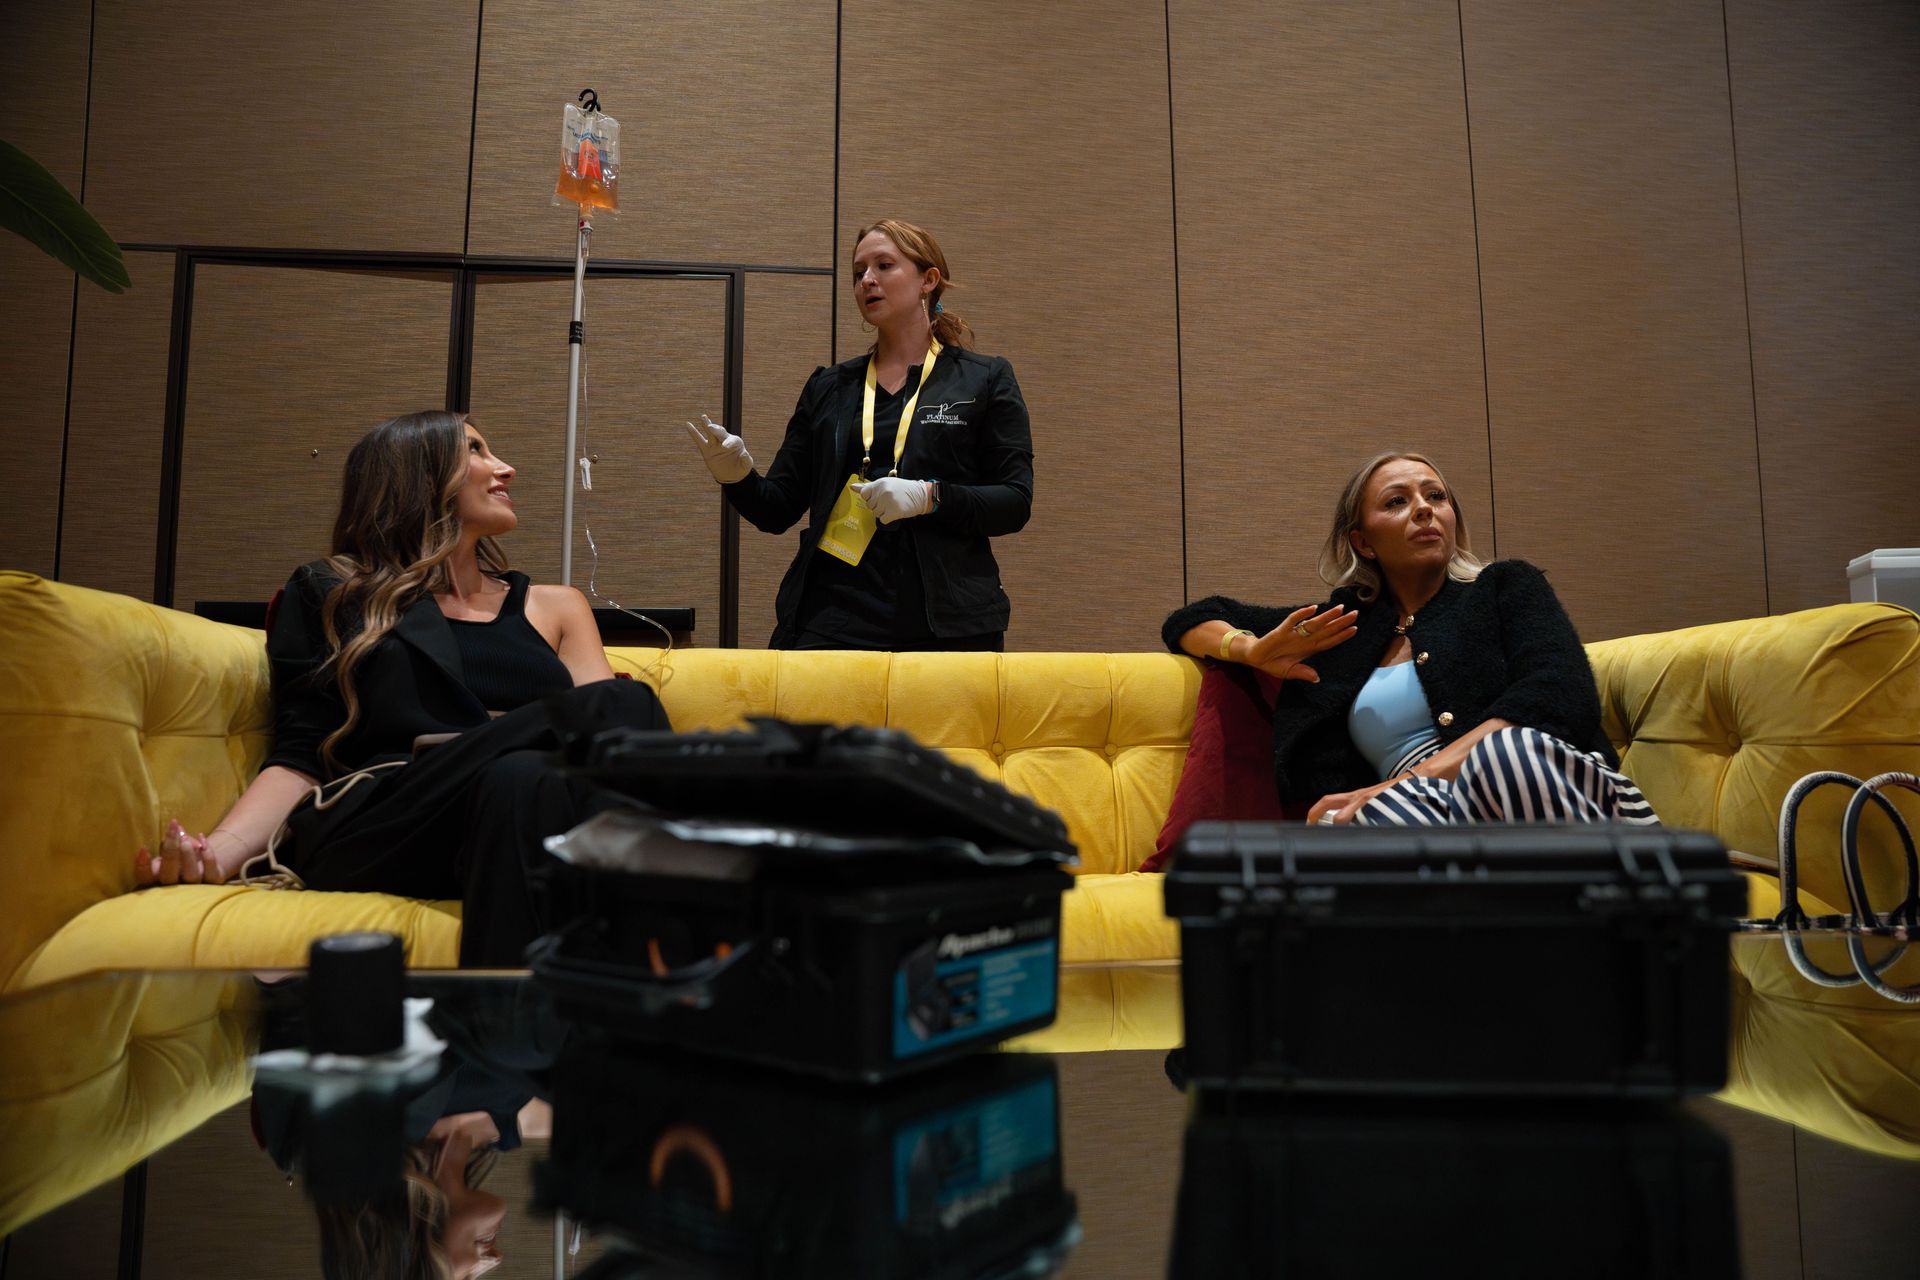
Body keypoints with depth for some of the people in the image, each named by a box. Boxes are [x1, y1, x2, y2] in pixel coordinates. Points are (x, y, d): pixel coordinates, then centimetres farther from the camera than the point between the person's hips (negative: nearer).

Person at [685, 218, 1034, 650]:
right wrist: (738, 477, -9)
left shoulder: (986, 380, 6)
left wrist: (929, 496, -17)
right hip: (830, 620, 2)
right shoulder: (828, 387, 16)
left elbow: (1015, 503, -2)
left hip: (945, 625, -2)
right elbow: (777, 511, 13)